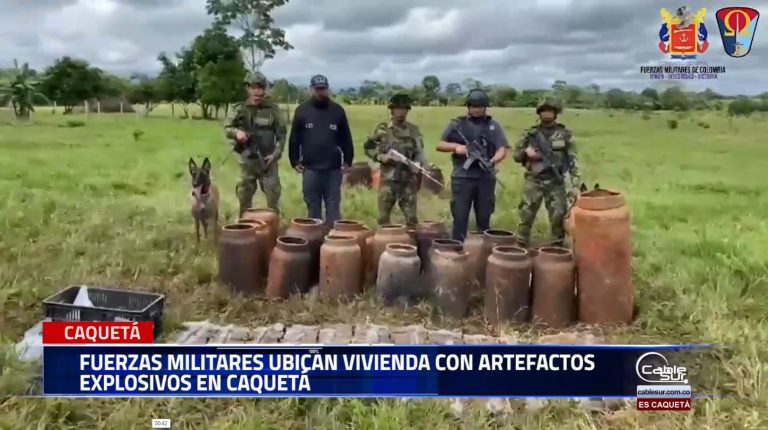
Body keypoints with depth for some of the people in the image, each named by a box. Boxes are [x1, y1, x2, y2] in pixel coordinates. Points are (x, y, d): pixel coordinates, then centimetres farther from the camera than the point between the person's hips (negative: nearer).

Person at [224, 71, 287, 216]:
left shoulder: (273, 109, -3)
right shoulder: (241, 109, 3)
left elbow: (281, 134, -2)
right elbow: (227, 129, 8)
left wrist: (276, 154, -13)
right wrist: (236, 132, -15)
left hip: (267, 160, -2)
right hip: (247, 161, 2)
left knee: (273, 198, 1)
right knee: (244, 199, 12)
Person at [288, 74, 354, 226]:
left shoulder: (337, 110, 4)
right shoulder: (302, 110, 3)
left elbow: (346, 138, 6)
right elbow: (294, 138, 5)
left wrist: (348, 160, 1)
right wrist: (295, 161, 1)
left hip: (333, 168, 0)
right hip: (310, 168, 0)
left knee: (333, 206, 6)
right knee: (313, 206, 9)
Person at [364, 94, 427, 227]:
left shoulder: (414, 130, 6)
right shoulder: (382, 129, 1)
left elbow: (419, 152, 4)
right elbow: (368, 148, 6)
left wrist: (418, 165, -15)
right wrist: (381, 157, -10)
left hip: (408, 179, 1)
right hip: (388, 178, -1)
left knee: (411, 217, 6)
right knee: (383, 216, 5)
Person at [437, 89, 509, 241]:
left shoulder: (493, 125, 9)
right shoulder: (457, 124, 6)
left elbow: (502, 149, 0)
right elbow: (440, 145, 6)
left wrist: (493, 161, -20)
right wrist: (456, 146, -13)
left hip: (486, 178, 2)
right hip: (462, 177, -1)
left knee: (484, 218, 9)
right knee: (460, 217, 0)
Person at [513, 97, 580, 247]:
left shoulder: (565, 134, 4)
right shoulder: (530, 133, 5)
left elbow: (572, 161, 2)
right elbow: (515, 154, 10)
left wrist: (574, 185, -7)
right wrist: (526, 152, -13)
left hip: (555, 183, 0)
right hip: (533, 181, 0)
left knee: (559, 217, -1)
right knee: (526, 215, 2)